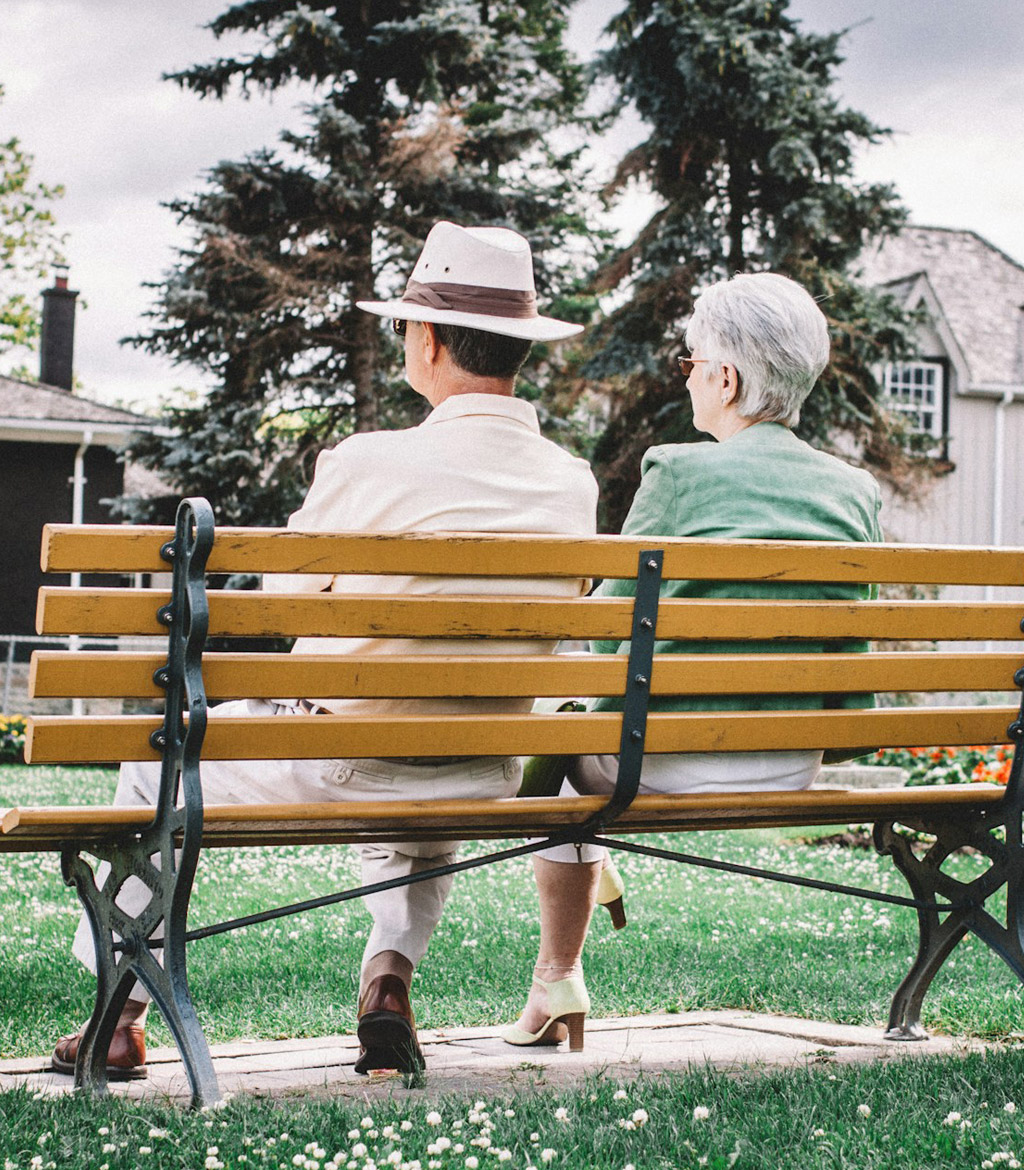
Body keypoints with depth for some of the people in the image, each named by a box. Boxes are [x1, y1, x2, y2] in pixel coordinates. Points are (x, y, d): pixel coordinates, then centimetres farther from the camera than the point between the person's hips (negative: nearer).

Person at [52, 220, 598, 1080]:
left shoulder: (365, 466, -19)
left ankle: (122, 1015, 28)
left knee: (157, 766, 24)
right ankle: (389, 978, 25)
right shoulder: (573, 485, -6)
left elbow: (281, 599, -1)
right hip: (482, 788, 4)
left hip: (338, 764, -4)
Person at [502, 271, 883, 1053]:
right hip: (793, 775, 6)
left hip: (672, 767, -5)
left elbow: (604, 633, -4)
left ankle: (557, 980, 31)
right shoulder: (855, 493, 4)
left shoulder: (680, 472, -11)